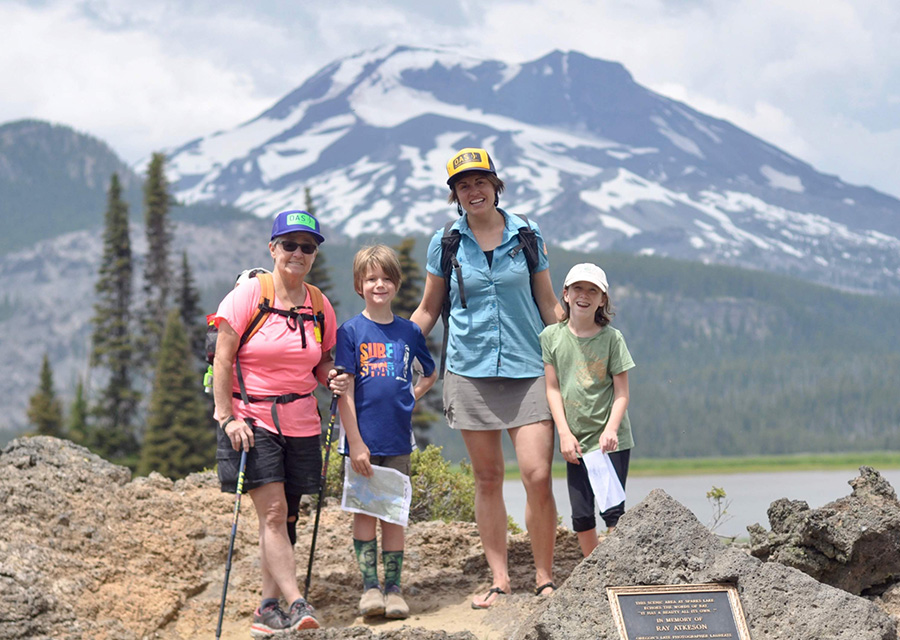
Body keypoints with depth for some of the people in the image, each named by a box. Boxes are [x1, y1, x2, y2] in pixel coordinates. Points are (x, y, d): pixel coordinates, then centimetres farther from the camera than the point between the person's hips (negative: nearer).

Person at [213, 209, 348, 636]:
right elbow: (222, 361, -7)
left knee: (284, 517, 6)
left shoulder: (319, 306, 8)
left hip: (300, 421, 5)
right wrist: (227, 417, -14)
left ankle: (268, 609, 14)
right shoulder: (247, 295, -6)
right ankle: (296, 604, -17)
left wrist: (332, 378, -5)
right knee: (273, 512, -12)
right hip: (251, 420, -5)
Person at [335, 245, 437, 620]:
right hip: (363, 440, -2)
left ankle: (393, 588, 12)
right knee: (364, 511, 2)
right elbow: (344, 391, -8)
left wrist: (411, 398, 4)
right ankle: (369, 586, 7)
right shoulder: (350, 332, -4)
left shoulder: (409, 332, 5)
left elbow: (431, 374, 22)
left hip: (397, 440, 3)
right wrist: (355, 442, -13)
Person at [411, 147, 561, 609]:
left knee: (537, 475, -11)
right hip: (470, 373, 1)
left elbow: (549, 306, 12)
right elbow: (427, 311, 13)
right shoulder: (445, 242, 5)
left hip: (526, 369, -1)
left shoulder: (527, 235, 5)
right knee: (488, 479, 5)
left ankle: (544, 578, 2)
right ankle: (499, 579, 12)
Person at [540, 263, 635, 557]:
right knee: (581, 516, 4)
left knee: (612, 510, -7)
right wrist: (564, 433, -6)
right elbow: (553, 388, 2)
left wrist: (611, 429, -18)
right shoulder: (551, 336, 3)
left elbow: (622, 390, -4)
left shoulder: (612, 338, -2)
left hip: (611, 440, -2)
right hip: (576, 441, 2)